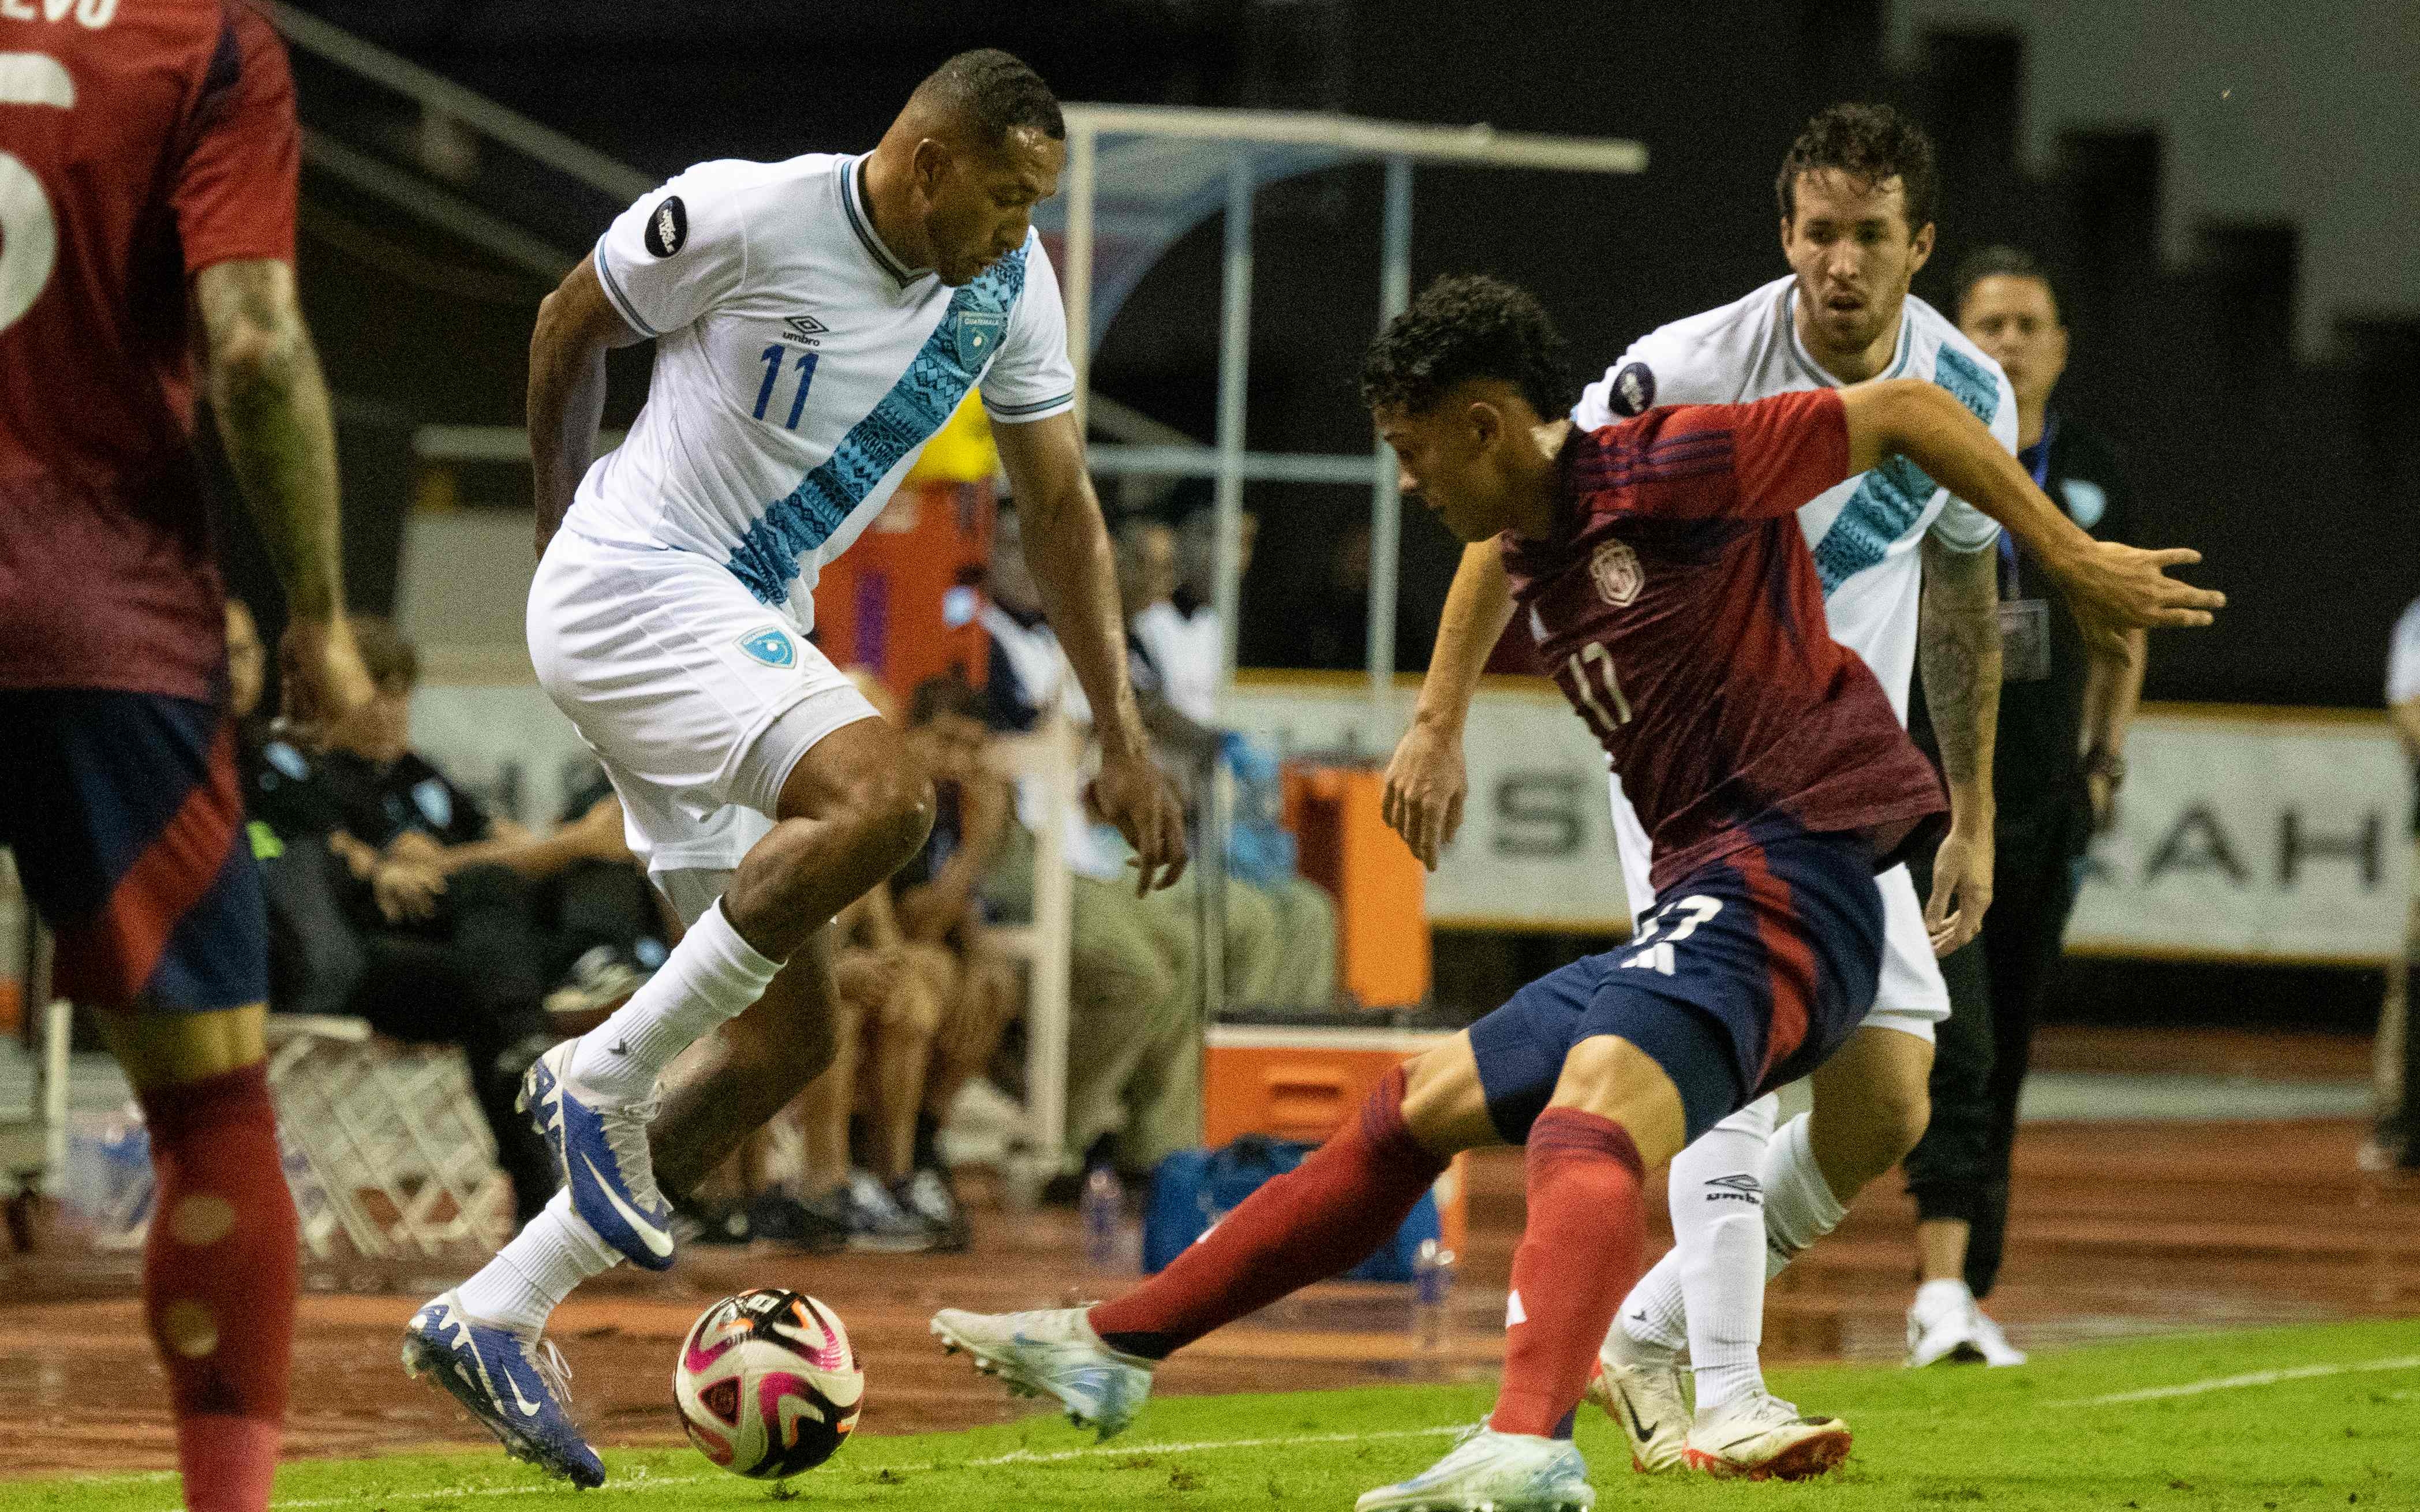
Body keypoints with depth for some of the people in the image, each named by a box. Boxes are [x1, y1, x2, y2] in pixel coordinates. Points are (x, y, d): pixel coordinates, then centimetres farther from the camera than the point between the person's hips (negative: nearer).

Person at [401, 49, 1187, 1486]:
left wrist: (1124, 736, 4)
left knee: (790, 1033, 3)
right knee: (884, 791, -32)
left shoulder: (1012, 287, 2)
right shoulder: (747, 216, -17)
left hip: (745, 633, 8)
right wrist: (562, 520, 12)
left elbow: (1061, 507, 9)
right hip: (630, 595, -8)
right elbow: (571, 326, 0)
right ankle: (605, 1072, -19)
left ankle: (493, 1315, 7)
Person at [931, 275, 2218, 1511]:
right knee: (1421, 1108, 18)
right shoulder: (1524, 553, 15)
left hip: (1780, 876, -10)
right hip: (1690, 907, 10)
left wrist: (2075, 559, 0)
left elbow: (1909, 412, -4)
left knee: (1594, 1102, -35)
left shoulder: (1670, 469, -10)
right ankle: (1112, 1349, 28)